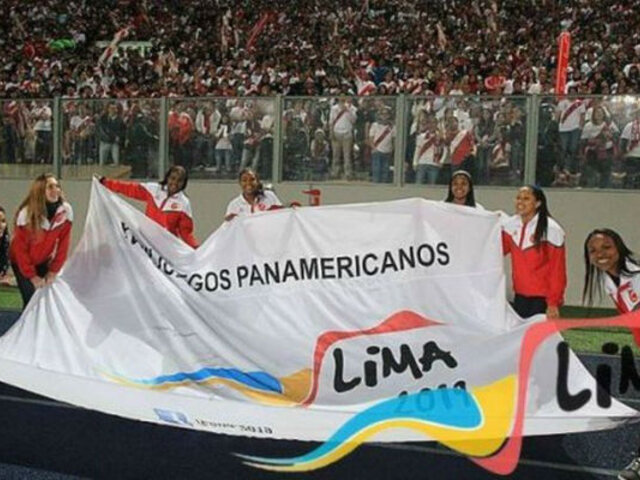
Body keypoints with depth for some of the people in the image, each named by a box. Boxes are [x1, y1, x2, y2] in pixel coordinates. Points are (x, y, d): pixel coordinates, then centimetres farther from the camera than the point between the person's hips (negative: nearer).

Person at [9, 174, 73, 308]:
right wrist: (31, 275, -18)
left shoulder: (66, 211, -20)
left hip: (44, 262, 3)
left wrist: (54, 271, -10)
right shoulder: (27, 213, -28)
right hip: (22, 262, -3)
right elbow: (20, 248, -20)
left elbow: (63, 243, -10)